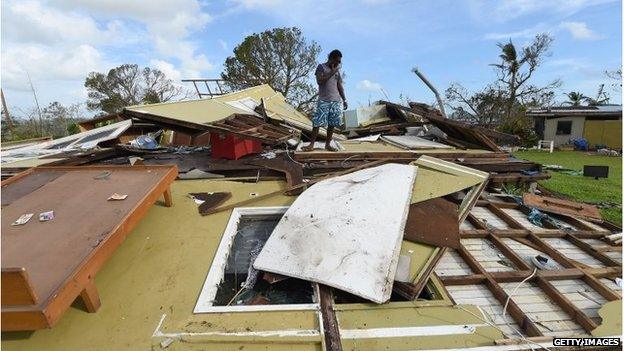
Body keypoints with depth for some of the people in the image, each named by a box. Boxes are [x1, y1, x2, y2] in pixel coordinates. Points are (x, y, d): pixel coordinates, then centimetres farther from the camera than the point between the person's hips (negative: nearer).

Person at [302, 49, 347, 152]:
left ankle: (328, 144, 11)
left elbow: (340, 86, 18)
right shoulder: (321, 67, 2)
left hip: (336, 101, 5)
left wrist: (344, 99, 13)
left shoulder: (337, 70, 17)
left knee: (332, 124, 2)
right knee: (317, 123, -8)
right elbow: (319, 81, -12)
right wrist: (332, 72, -11)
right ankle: (311, 144, -3)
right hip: (323, 101, -5)